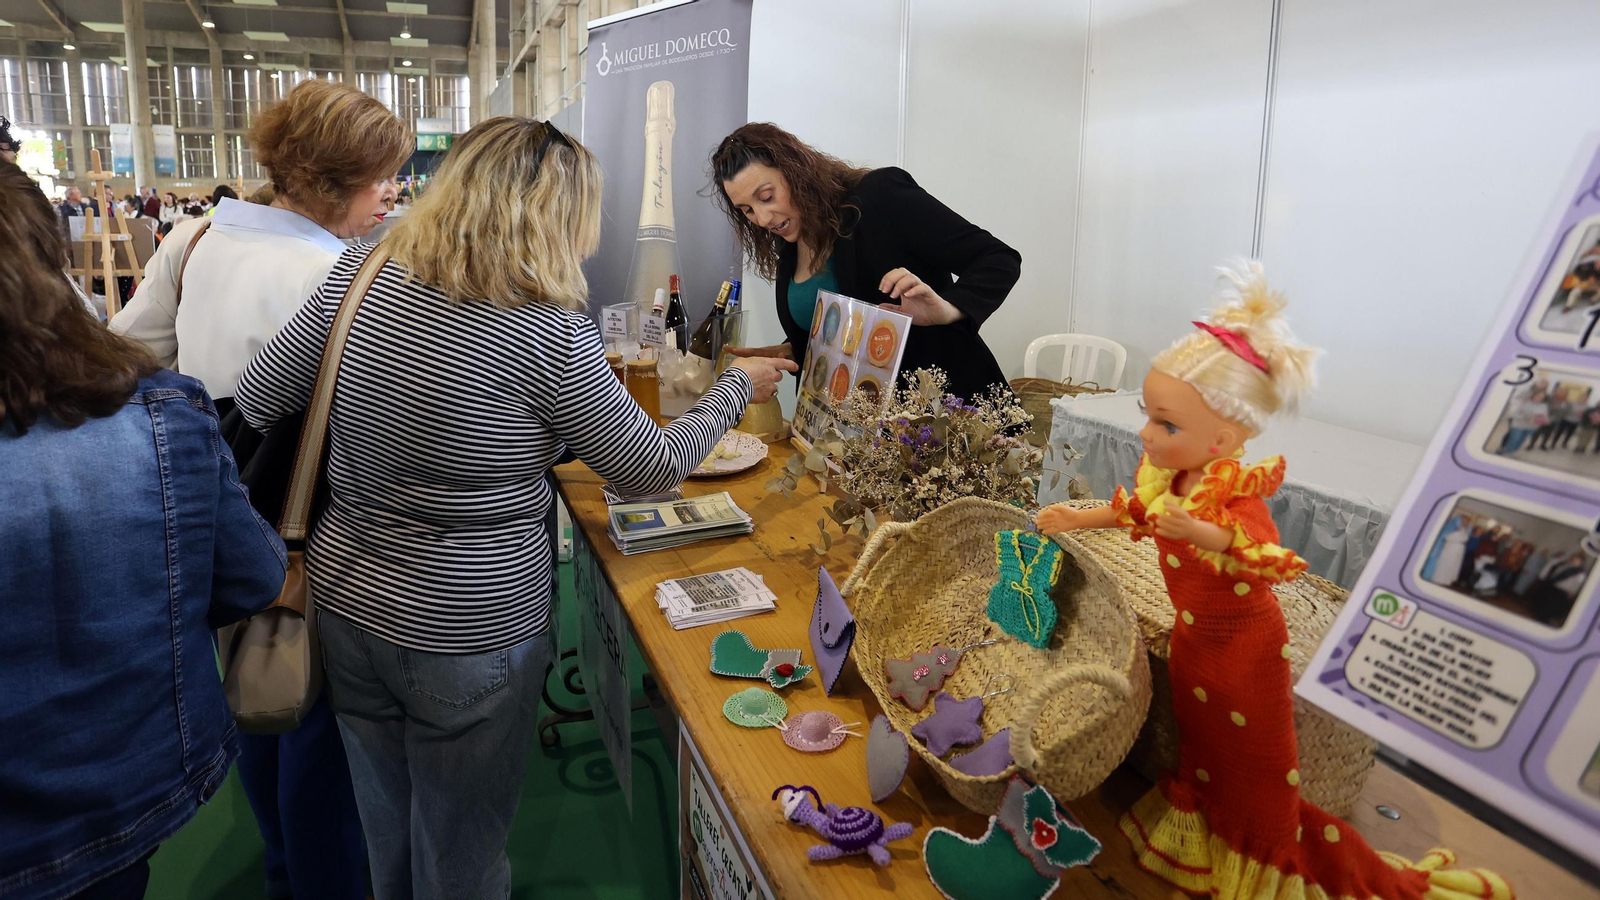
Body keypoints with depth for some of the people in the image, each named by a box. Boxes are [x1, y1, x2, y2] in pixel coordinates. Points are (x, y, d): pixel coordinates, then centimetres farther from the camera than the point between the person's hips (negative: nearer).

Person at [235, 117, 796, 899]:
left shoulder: (361, 272, -6)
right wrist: (737, 387, 3)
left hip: (344, 601, 6)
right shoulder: (546, 335, -22)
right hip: (467, 634, -5)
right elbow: (653, 467, -12)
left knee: (387, 835, 29)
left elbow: (256, 401, 1)